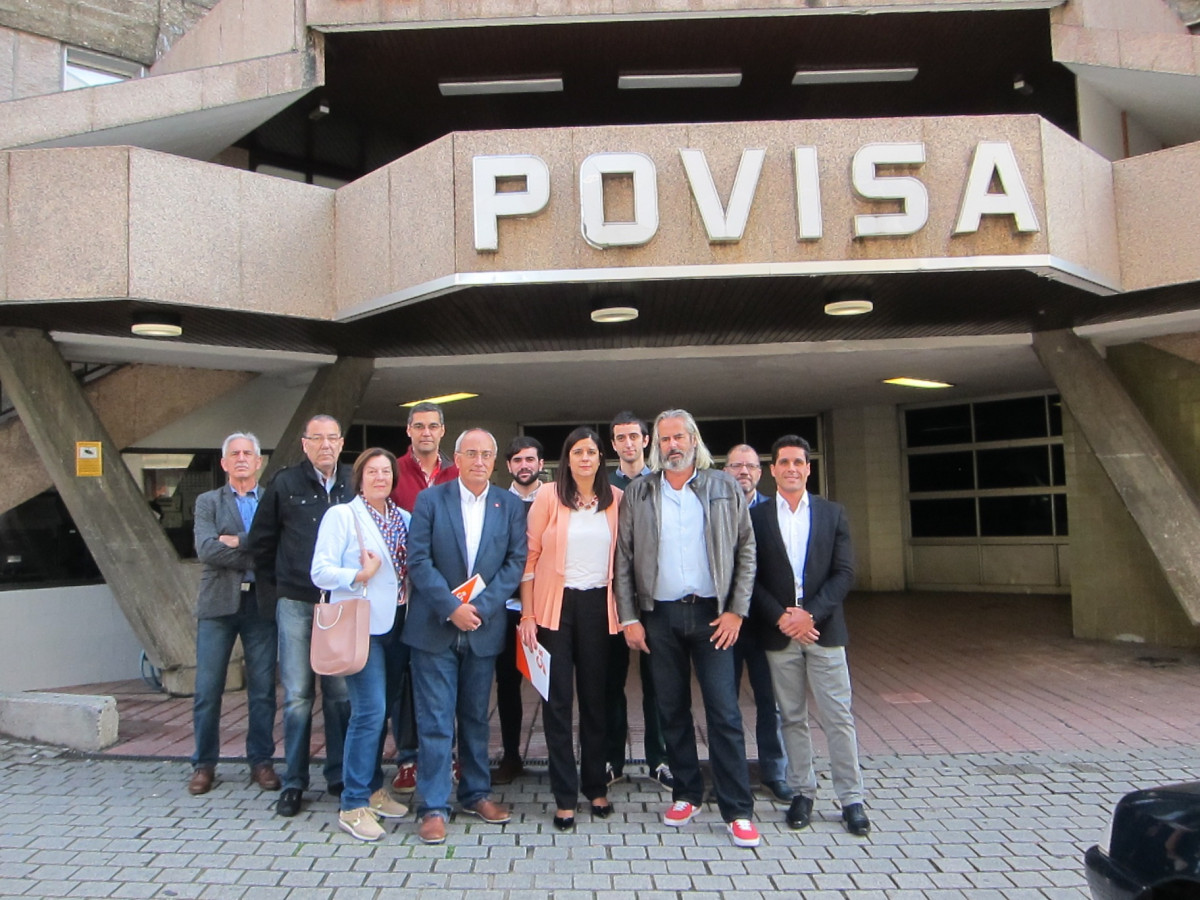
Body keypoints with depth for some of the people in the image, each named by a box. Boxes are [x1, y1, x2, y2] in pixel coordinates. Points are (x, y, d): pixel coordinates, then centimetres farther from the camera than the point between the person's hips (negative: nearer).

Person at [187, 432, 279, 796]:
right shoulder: (208, 502, 9)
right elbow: (207, 550, -8)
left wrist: (239, 542, -13)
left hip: (260, 603, 0)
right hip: (218, 603, 0)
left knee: (263, 688, 5)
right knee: (207, 689, 4)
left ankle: (261, 761, 17)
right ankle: (204, 764, 19)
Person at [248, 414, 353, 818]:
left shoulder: (355, 484, 3)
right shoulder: (284, 484, 1)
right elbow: (261, 542, 8)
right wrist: (272, 593, 6)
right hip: (296, 603, -1)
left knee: (341, 693, 7)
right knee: (298, 695, 5)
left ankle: (340, 775, 20)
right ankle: (294, 782, 16)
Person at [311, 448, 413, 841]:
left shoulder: (403, 517, 12)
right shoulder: (342, 515, -4)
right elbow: (320, 572, -9)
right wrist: (359, 575, -19)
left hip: (394, 624, 6)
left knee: (377, 709, 13)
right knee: (370, 710, -10)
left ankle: (373, 789, 28)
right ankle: (353, 805, 1)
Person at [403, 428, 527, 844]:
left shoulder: (510, 505, 3)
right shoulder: (430, 500, -2)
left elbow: (516, 561, -1)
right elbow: (418, 560, -8)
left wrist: (482, 606, -12)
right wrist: (451, 607, -16)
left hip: (484, 628, 2)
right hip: (435, 627, -2)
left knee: (476, 717, 14)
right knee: (435, 720, 1)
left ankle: (476, 794, 28)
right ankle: (433, 807, 10)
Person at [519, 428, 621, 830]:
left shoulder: (616, 499, 3)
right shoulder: (548, 497, -4)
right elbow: (530, 557, -3)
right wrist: (527, 616, -7)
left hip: (599, 606, 2)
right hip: (556, 605, -2)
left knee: (596, 698, 12)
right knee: (557, 701, 4)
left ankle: (596, 787, 28)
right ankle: (565, 796, 16)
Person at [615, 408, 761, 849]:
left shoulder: (724, 488, 2)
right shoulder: (637, 493, 4)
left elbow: (746, 551, 3)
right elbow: (623, 559, 4)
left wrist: (736, 611, -5)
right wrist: (629, 618, -2)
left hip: (711, 613, -1)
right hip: (659, 616, 2)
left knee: (724, 713, -1)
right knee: (672, 710, 11)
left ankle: (738, 810, 8)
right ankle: (686, 794, 26)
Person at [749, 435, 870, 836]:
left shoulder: (832, 514, 6)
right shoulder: (756, 516, 3)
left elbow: (844, 574, -1)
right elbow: (751, 577, -1)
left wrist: (810, 614, -13)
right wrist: (780, 617, -12)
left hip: (823, 629, 0)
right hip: (778, 633, 0)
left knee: (838, 717, 2)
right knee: (792, 718, 9)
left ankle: (851, 798, 13)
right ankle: (802, 792, 21)